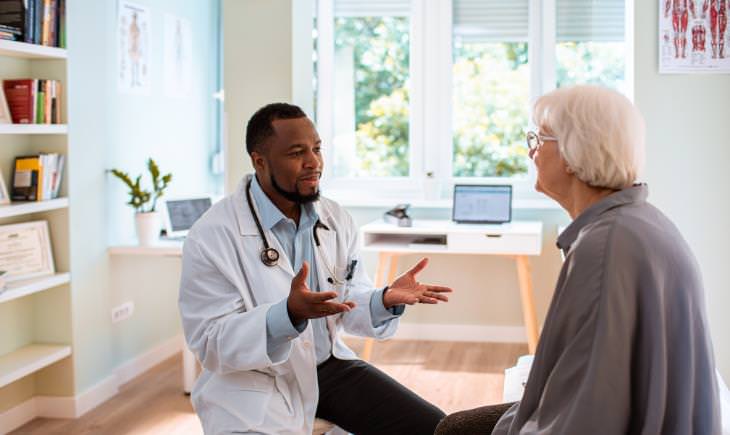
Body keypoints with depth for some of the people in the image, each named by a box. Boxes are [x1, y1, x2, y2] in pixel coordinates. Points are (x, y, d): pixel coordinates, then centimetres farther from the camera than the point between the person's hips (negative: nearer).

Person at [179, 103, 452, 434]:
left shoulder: (337, 220, 4)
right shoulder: (212, 236, -15)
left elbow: (349, 304, 9)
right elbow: (210, 344, -19)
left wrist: (385, 300, -15)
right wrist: (290, 314, -34)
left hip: (328, 365, 5)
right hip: (252, 382, -5)